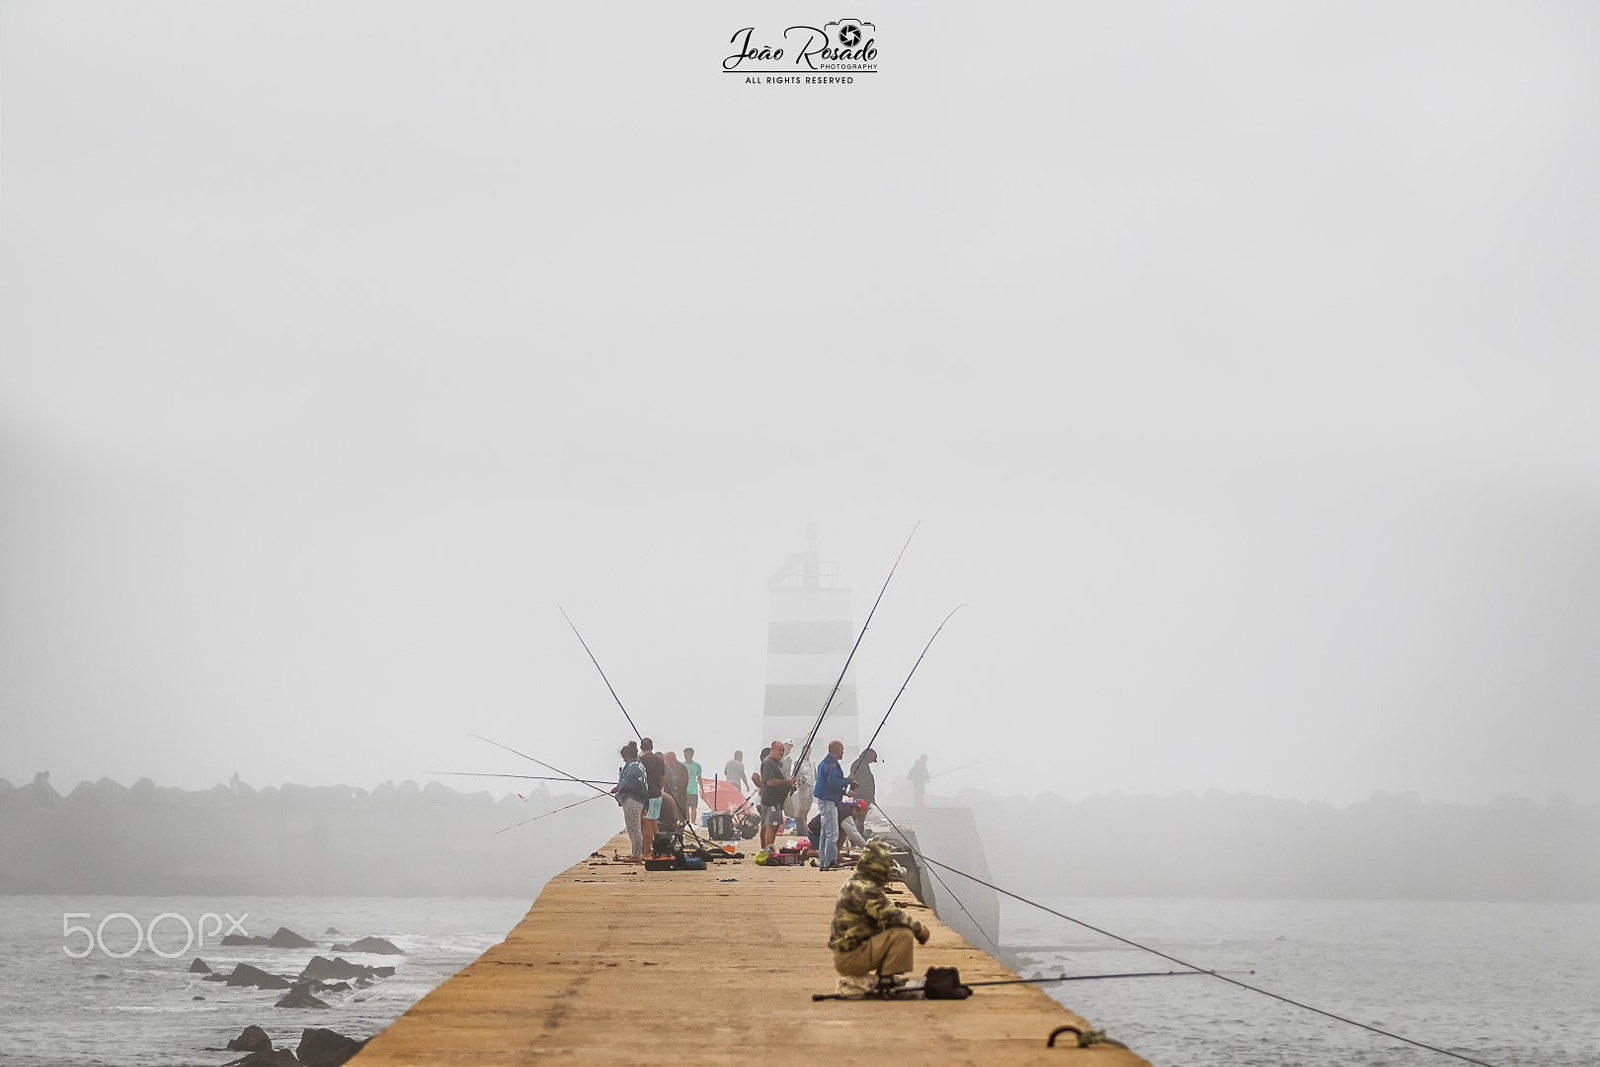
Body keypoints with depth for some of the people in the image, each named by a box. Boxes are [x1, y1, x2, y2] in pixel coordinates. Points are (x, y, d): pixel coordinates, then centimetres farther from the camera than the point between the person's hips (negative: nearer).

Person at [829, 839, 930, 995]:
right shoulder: (866, 889, -18)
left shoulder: (853, 884, 15)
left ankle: (855, 979, 17)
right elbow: (891, 915, -23)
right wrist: (920, 929, -7)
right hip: (850, 957, -10)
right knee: (903, 935, -18)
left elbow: (882, 920, 22)